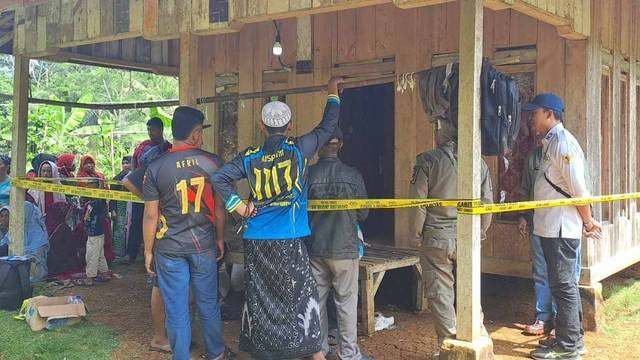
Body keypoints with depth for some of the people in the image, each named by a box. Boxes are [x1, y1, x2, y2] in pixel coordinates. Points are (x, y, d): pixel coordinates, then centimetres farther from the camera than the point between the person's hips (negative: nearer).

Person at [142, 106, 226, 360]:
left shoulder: (156, 168, -7)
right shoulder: (213, 162, -5)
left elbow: (151, 215, -5)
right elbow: (219, 207, 1)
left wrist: (148, 251, 5)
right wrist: (220, 239, 14)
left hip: (169, 248, -1)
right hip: (204, 245, 2)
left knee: (177, 310, 8)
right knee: (208, 303, 17)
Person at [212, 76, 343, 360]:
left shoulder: (249, 158, 4)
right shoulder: (299, 149, -3)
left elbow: (218, 178, 1)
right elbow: (328, 126, 9)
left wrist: (237, 206, 5)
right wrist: (333, 92, 22)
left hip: (256, 241, 3)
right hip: (288, 241, -3)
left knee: (260, 297, 10)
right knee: (302, 296, 5)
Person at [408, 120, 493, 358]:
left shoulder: (427, 161, -7)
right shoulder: (478, 162, 3)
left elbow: (418, 204, -9)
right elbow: (487, 203, 5)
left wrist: (416, 236, 1)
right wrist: (480, 232, 17)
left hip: (436, 238, -3)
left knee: (440, 294, 5)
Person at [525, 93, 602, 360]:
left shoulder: (563, 143, -16)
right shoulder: (550, 142, 15)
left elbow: (579, 189, -18)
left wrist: (588, 222, -10)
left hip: (561, 228, -10)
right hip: (551, 226, 10)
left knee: (563, 285, -3)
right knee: (564, 284, 16)